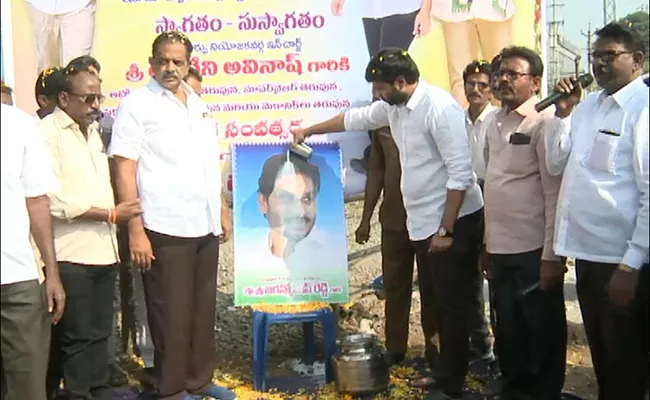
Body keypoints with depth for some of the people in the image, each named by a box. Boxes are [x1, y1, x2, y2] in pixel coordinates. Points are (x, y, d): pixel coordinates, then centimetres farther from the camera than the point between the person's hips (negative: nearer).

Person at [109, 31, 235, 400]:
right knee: (171, 314, 3)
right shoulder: (137, 105, -5)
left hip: (205, 226, 6)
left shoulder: (198, 104, 14)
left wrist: (223, 210, 16)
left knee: (204, 308, 13)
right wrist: (136, 230, -16)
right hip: (165, 229, -6)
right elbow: (125, 170, -10)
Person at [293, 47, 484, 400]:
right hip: (423, 223, 9)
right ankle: (443, 370, 30)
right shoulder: (394, 107, 7)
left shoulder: (439, 107, -20)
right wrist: (309, 130, 31)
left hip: (454, 222, -9)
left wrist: (445, 229, -21)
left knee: (451, 306, 1)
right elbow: (355, 118, 25)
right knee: (436, 302, 16)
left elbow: (461, 172, -23)